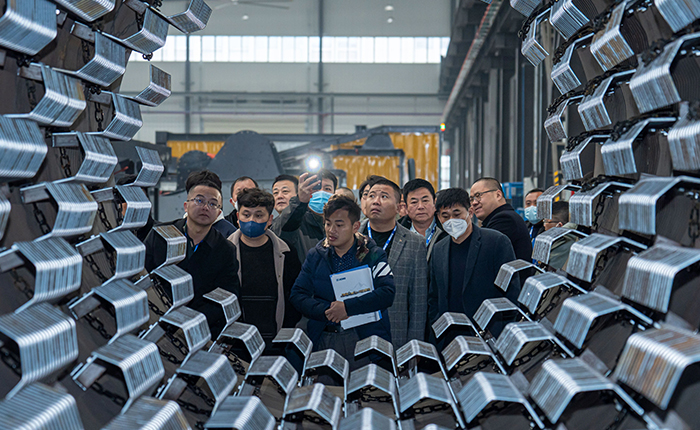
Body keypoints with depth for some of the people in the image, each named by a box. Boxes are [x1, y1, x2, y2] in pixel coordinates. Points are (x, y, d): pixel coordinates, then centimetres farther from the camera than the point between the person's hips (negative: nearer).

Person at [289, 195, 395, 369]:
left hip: (366, 337, -2)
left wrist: (348, 307, -18)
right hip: (324, 339, 2)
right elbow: (297, 294, 4)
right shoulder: (315, 256, 10)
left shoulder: (373, 255, 2)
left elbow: (387, 293, -11)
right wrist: (325, 311, -13)